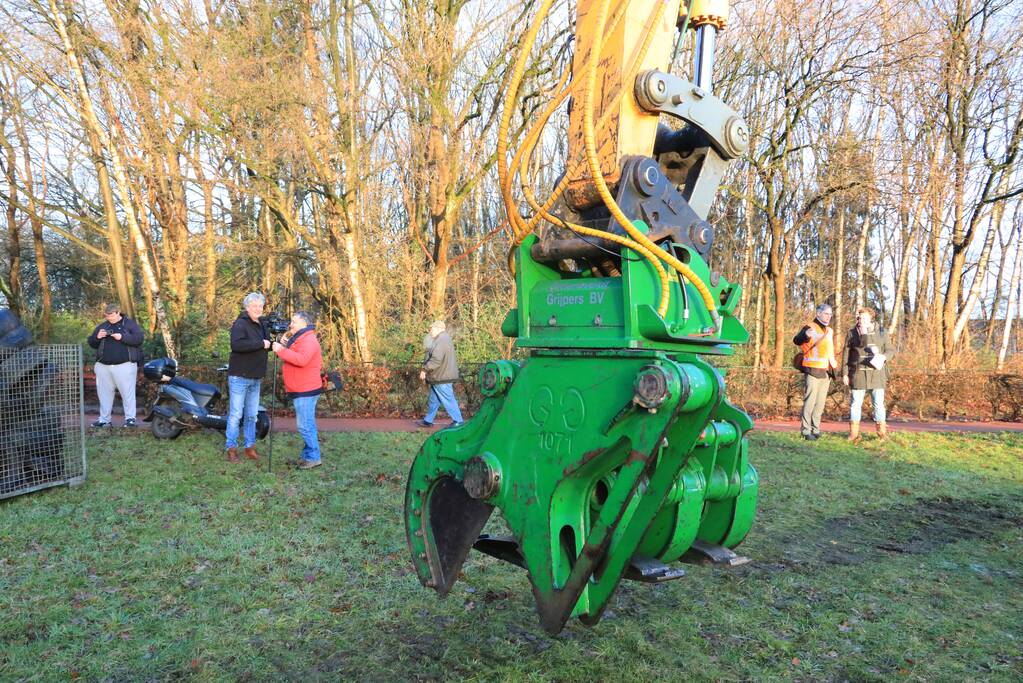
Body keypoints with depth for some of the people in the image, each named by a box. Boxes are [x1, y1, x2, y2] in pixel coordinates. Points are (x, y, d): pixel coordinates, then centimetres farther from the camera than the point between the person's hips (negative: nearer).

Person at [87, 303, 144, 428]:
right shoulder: (102, 326, 17)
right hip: (103, 366, 5)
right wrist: (97, 337, -4)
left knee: (127, 392, -5)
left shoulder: (130, 324, 3)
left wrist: (122, 337, -19)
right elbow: (91, 343, 17)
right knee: (104, 393, 8)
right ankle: (104, 419, 16)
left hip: (124, 365, -5)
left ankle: (130, 418, -1)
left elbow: (139, 338, -9)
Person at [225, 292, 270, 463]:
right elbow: (236, 344, -32)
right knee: (236, 414, -1)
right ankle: (231, 449, 7)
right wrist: (261, 344, -29)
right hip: (239, 377, -8)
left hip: (255, 378, 8)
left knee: (251, 415, 13)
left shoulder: (261, 325, 12)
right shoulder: (240, 324, -14)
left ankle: (250, 447, 21)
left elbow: (266, 345, 24)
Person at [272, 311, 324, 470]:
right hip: (301, 391, 11)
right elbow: (293, 357, 23)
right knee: (307, 425, 15)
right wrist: (284, 345, 7)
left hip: (306, 391, -11)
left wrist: (281, 350, -24)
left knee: (305, 425, -8)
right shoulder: (299, 339, 20)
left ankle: (313, 457, -2)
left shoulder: (308, 339, -15)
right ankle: (307, 455, 22)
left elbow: (302, 359, -30)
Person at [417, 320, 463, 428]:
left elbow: (436, 360, -26)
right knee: (433, 400, 17)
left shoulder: (442, 340, -20)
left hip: (442, 377, -11)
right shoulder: (443, 339, 16)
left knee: (448, 399, -3)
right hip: (439, 376, 11)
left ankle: (458, 421, 4)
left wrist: (425, 370, -18)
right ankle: (428, 420, 26)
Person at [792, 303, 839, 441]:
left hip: (826, 372, 8)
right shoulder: (810, 327, -6)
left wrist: (834, 363, 19)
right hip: (813, 371, -8)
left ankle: (815, 429, 18)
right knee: (810, 401, -9)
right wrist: (806, 334, -45)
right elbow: (796, 340, -25)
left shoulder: (830, 331, 19)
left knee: (820, 402, 11)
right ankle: (806, 430, -7)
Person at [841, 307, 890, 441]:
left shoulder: (881, 332, 7)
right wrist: (844, 374, 1)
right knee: (855, 403, 2)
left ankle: (882, 432, 11)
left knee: (879, 402, 1)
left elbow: (889, 349, 8)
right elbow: (846, 354, 5)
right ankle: (854, 434, 7)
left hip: (876, 373, 0)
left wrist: (884, 356, -16)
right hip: (858, 373, 0)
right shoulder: (852, 333, 5)